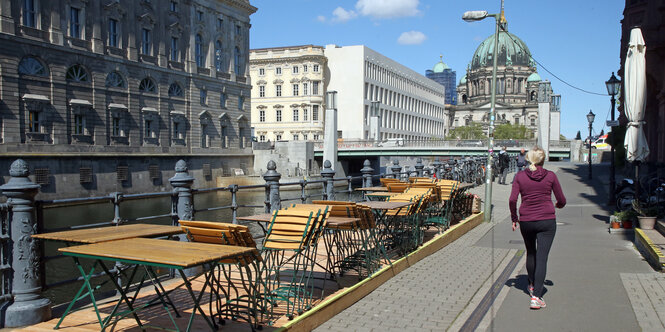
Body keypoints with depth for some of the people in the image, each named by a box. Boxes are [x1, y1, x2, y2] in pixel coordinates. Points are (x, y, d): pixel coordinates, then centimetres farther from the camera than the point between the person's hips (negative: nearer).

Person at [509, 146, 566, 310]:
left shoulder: (520, 176, -1)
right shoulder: (550, 176, -2)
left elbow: (512, 200, -8)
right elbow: (561, 200, 4)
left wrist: (514, 219, 5)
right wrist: (559, 205, 27)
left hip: (526, 221, 2)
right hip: (547, 221, -2)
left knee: (530, 253, 23)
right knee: (542, 258, -1)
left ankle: (532, 285, 41)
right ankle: (536, 296, -7)